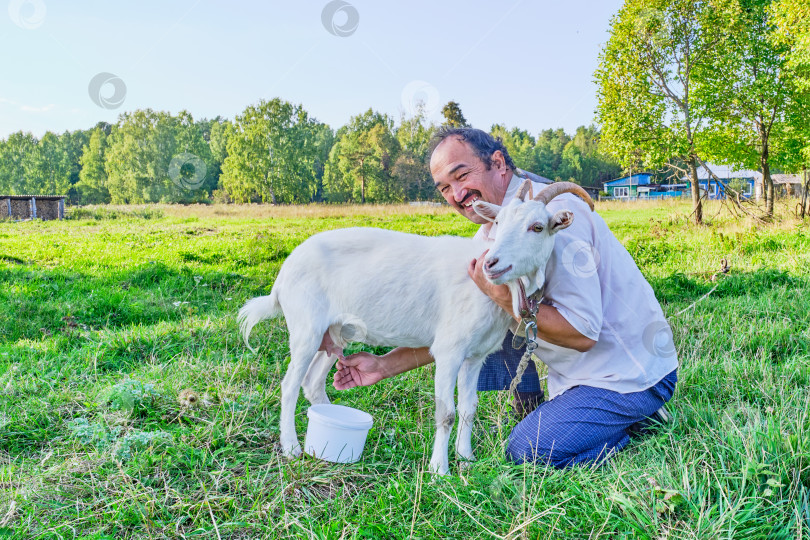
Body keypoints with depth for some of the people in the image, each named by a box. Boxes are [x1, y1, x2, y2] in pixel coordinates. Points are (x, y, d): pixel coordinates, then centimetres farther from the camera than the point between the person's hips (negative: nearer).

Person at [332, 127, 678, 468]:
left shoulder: (554, 214, -25)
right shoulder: (493, 232, 3)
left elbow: (582, 332, -28)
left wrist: (502, 294, -32)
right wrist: (386, 365, -2)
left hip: (631, 374, -8)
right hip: (574, 367, 8)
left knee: (527, 452, -16)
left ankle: (633, 420, 5)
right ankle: (531, 408, 12)